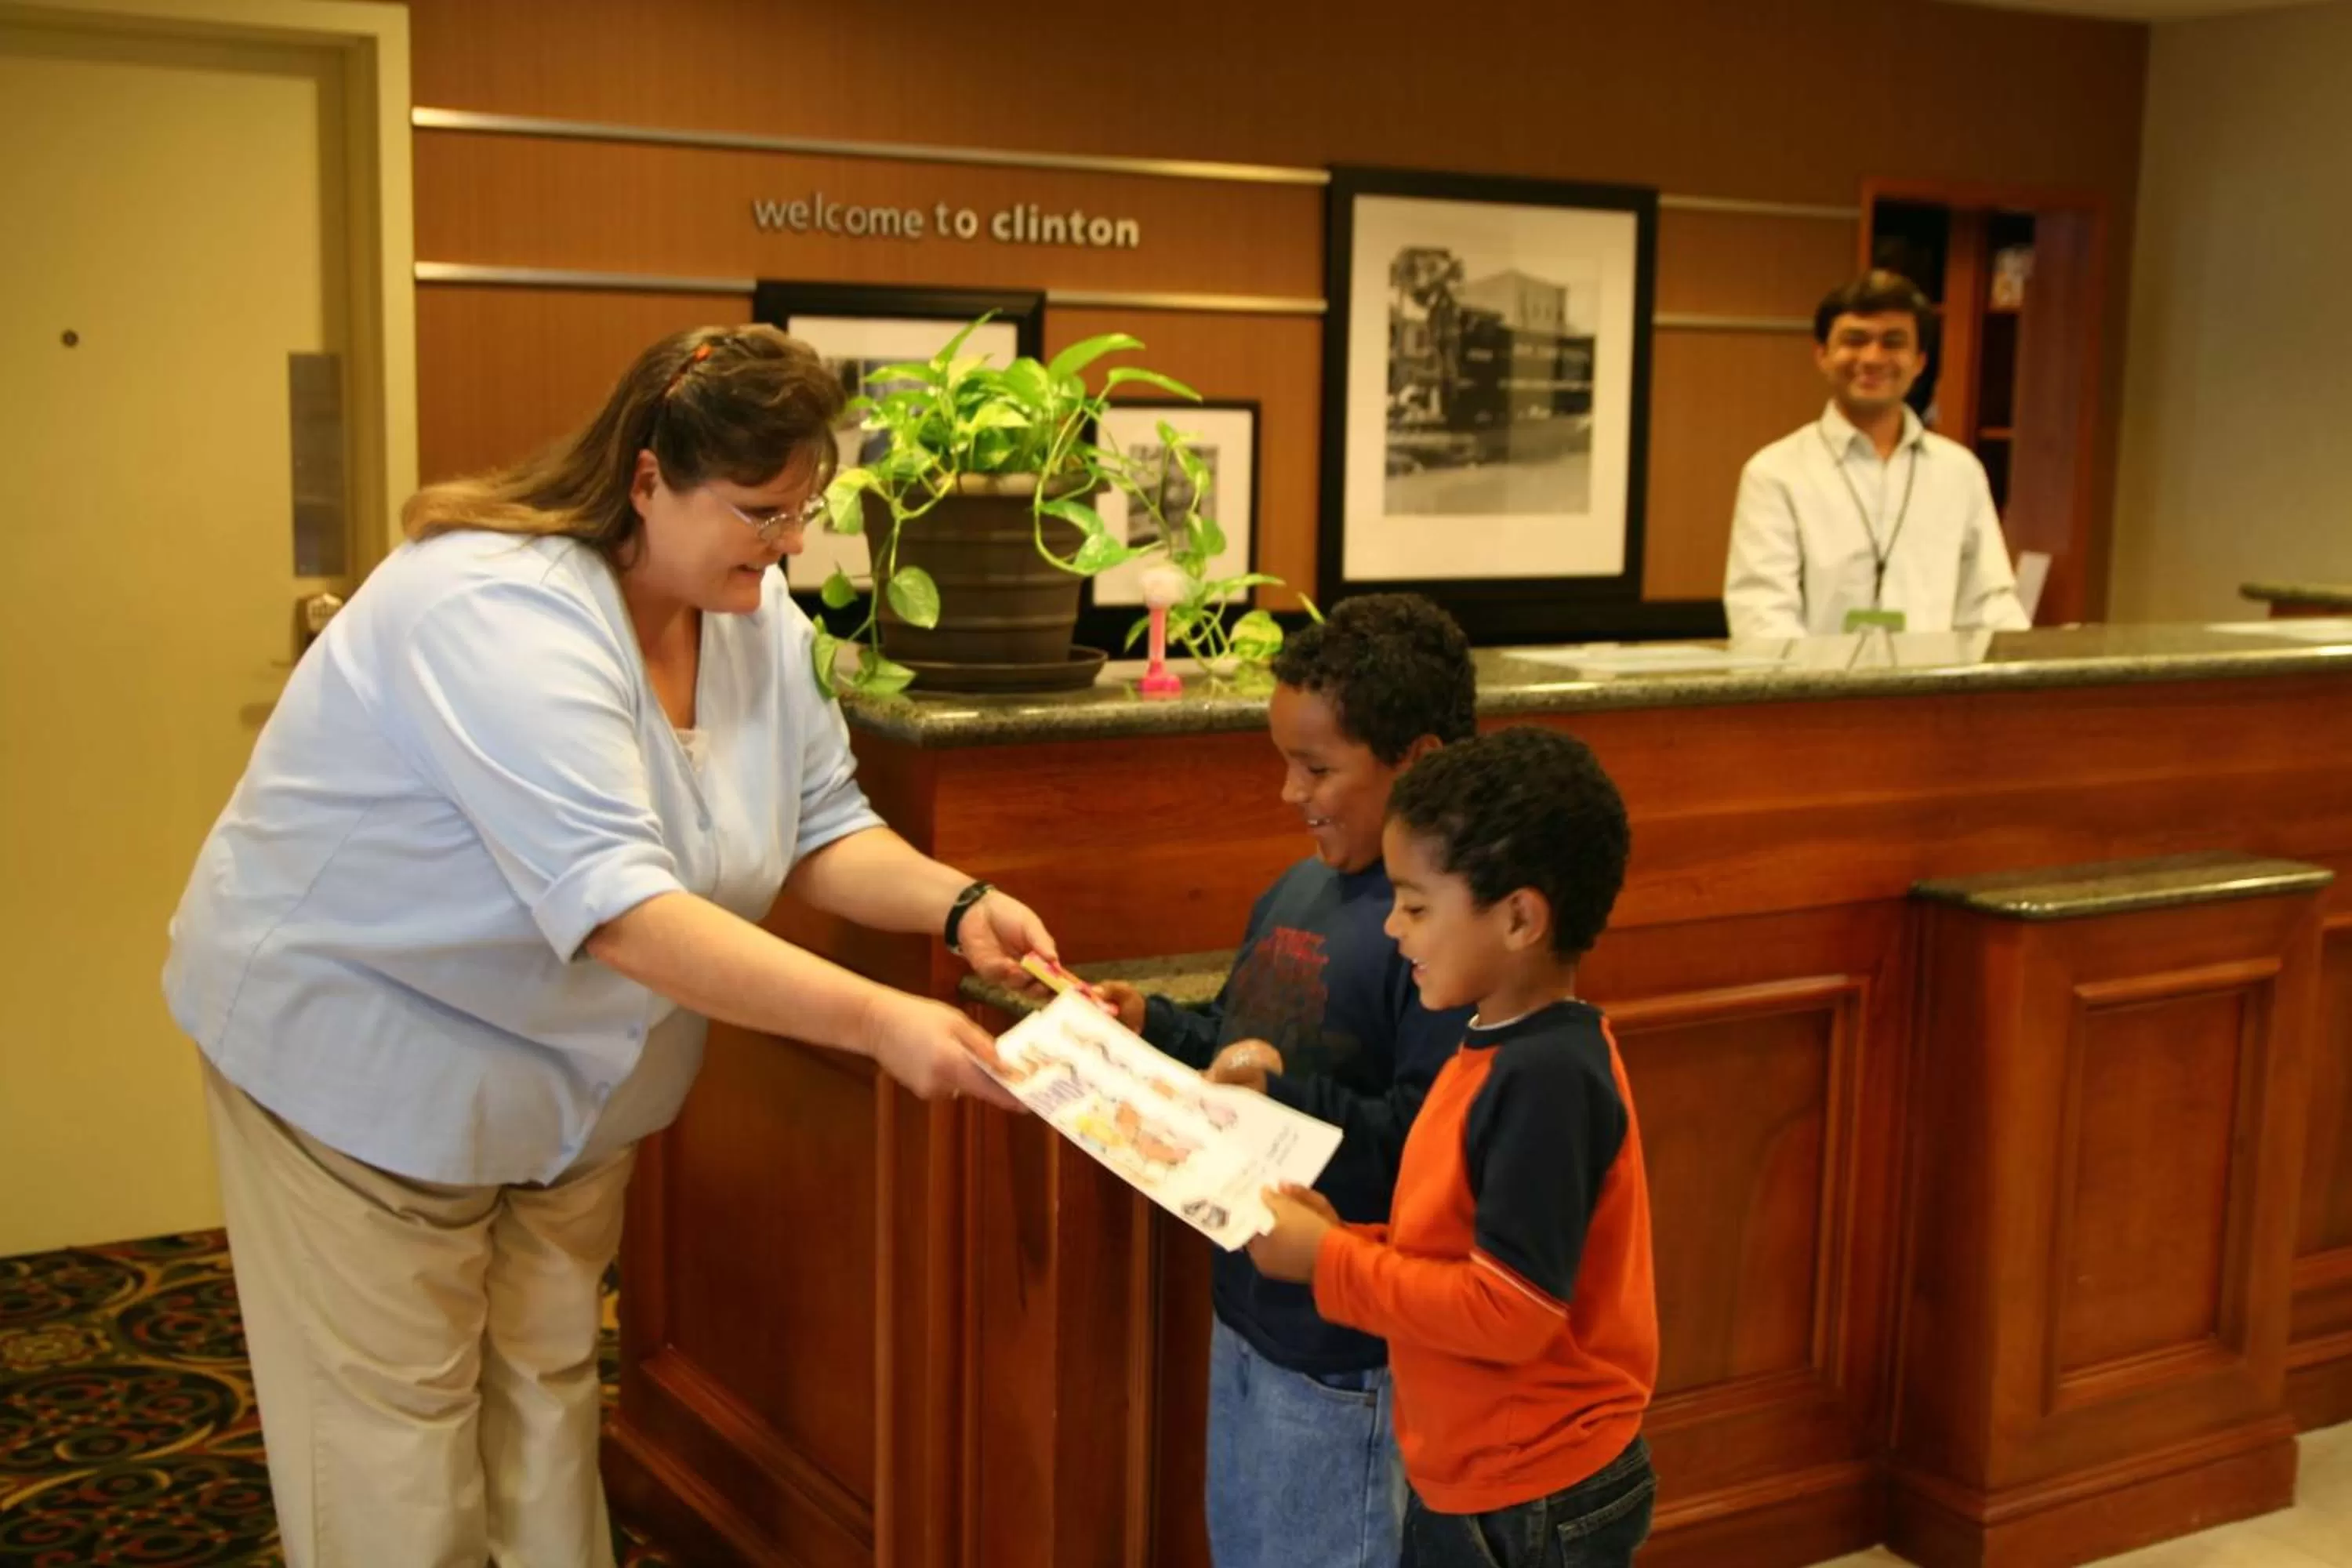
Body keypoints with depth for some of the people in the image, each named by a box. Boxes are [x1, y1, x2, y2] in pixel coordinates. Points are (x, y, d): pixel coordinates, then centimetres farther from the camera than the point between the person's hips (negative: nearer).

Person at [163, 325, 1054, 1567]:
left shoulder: (753, 612, -5)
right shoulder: (505, 612, -32)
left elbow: (821, 828, -1)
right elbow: (620, 908, -41)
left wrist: (956, 903, -21)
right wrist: (876, 1021, -43)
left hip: (563, 1069, 8)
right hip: (360, 1050, -7)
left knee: (548, 1390, 18)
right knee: (401, 1423, 4)